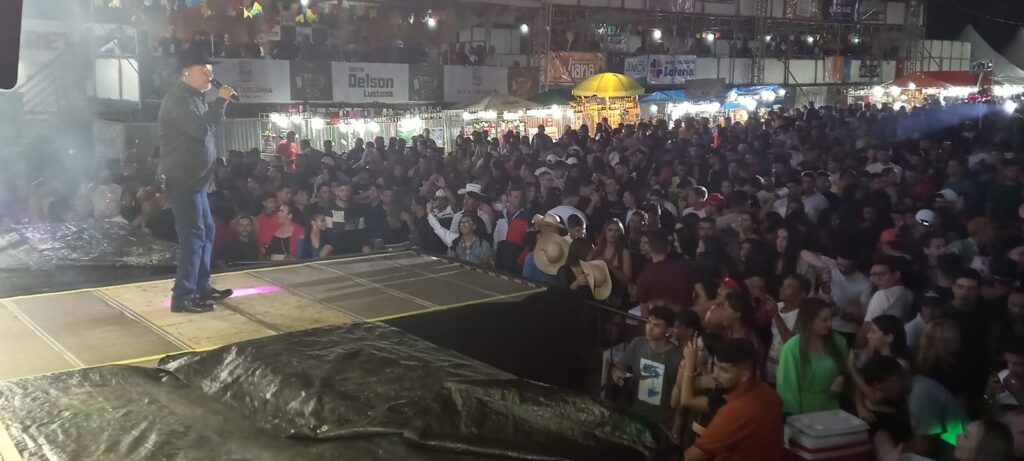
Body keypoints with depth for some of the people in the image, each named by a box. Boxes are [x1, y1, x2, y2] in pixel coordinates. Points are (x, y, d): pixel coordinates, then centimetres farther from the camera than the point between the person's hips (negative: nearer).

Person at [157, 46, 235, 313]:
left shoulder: (193, 96, 18)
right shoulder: (178, 97, -13)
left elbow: (205, 128, 22)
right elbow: (201, 128, -25)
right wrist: (220, 101, -18)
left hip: (194, 178, 10)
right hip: (183, 179, -10)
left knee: (206, 231, 14)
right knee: (193, 235, -11)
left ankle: (201, 287, 22)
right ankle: (183, 296, -8)